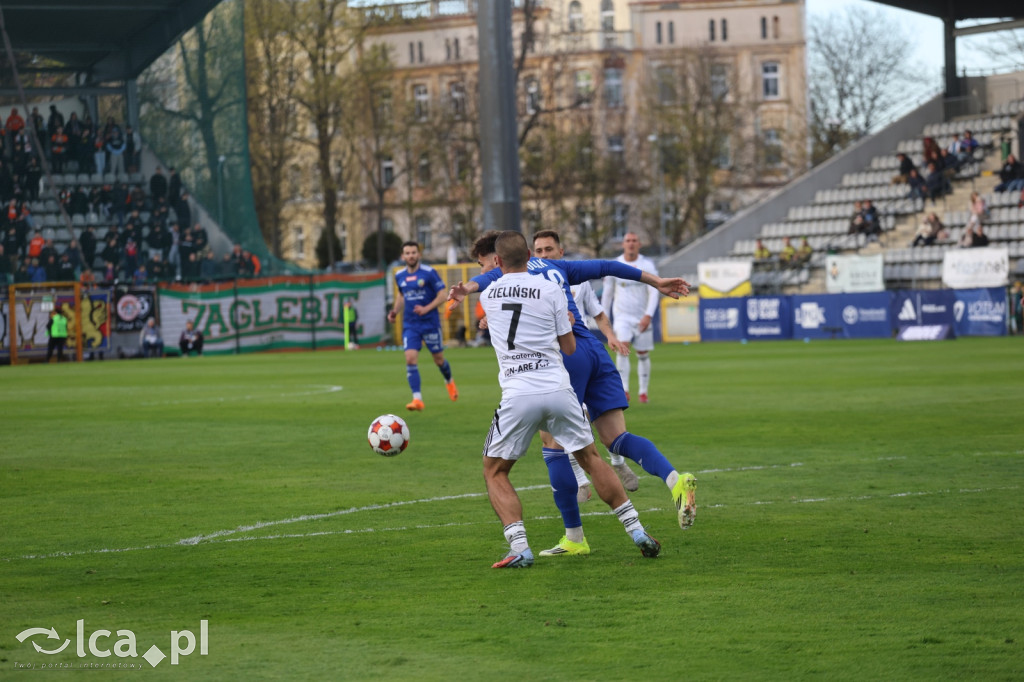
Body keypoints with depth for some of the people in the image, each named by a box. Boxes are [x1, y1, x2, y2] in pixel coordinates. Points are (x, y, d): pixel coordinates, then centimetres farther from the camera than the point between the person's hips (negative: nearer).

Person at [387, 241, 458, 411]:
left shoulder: (429, 272, -10)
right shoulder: (399, 275, 5)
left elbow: (442, 295, -9)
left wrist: (426, 308, -22)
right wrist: (395, 311, 6)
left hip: (430, 323, -3)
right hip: (410, 325, 3)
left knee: (439, 359, 9)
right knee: (410, 359, -14)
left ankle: (449, 382, 42)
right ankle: (417, 399, -15)